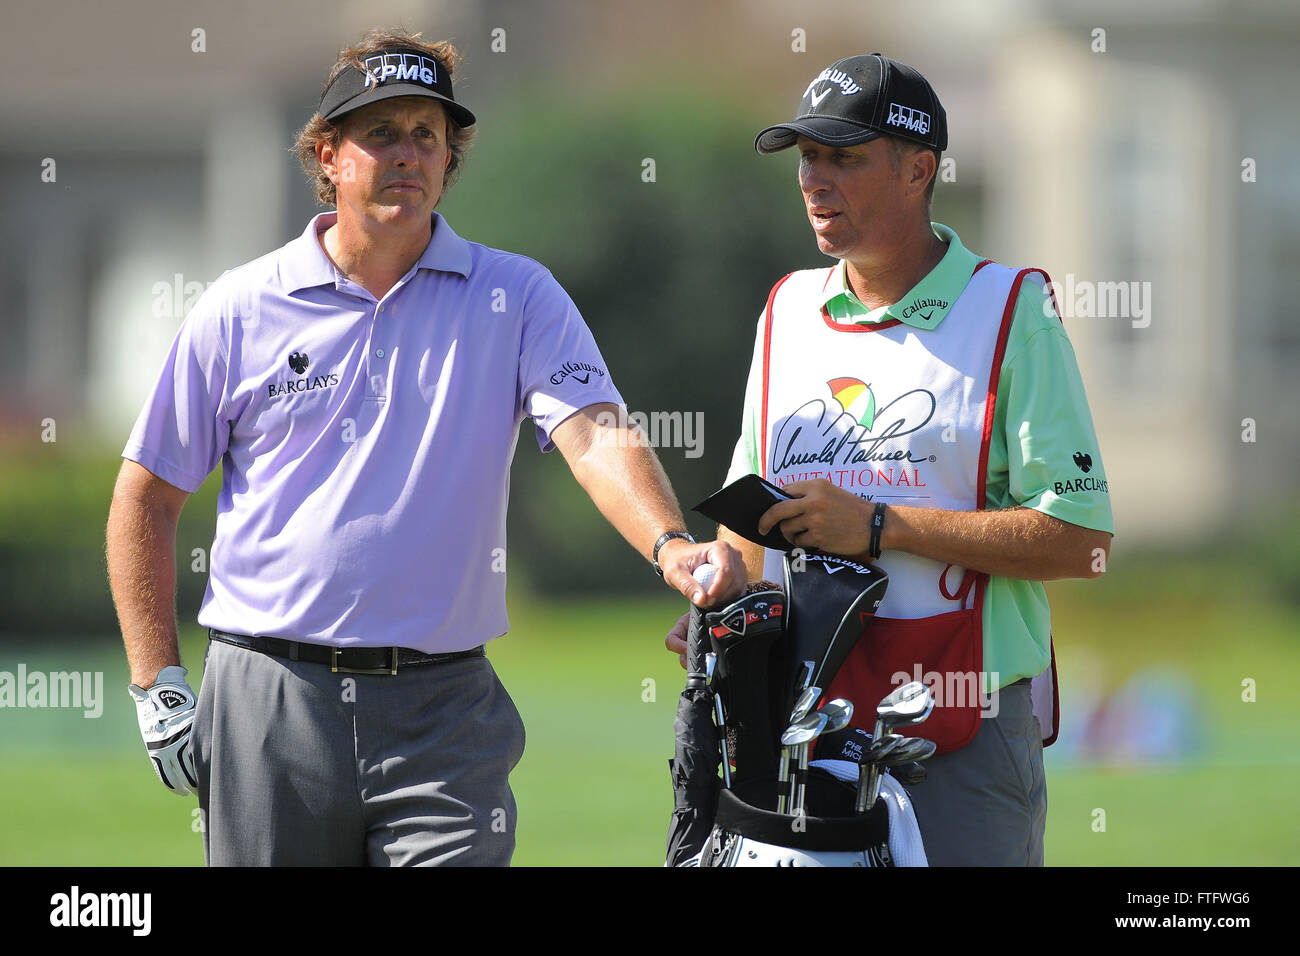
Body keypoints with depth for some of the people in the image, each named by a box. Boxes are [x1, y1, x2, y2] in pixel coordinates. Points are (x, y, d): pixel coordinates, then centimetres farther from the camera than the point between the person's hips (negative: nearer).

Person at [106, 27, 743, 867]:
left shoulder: (516, 298, 5)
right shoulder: (240, 310, 5)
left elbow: (594, 435, -11)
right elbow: (146, 499, 10)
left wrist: (670, 545, -31)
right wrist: (159, 691, 4)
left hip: (442, 712, -1)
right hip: (269, 703, 1)